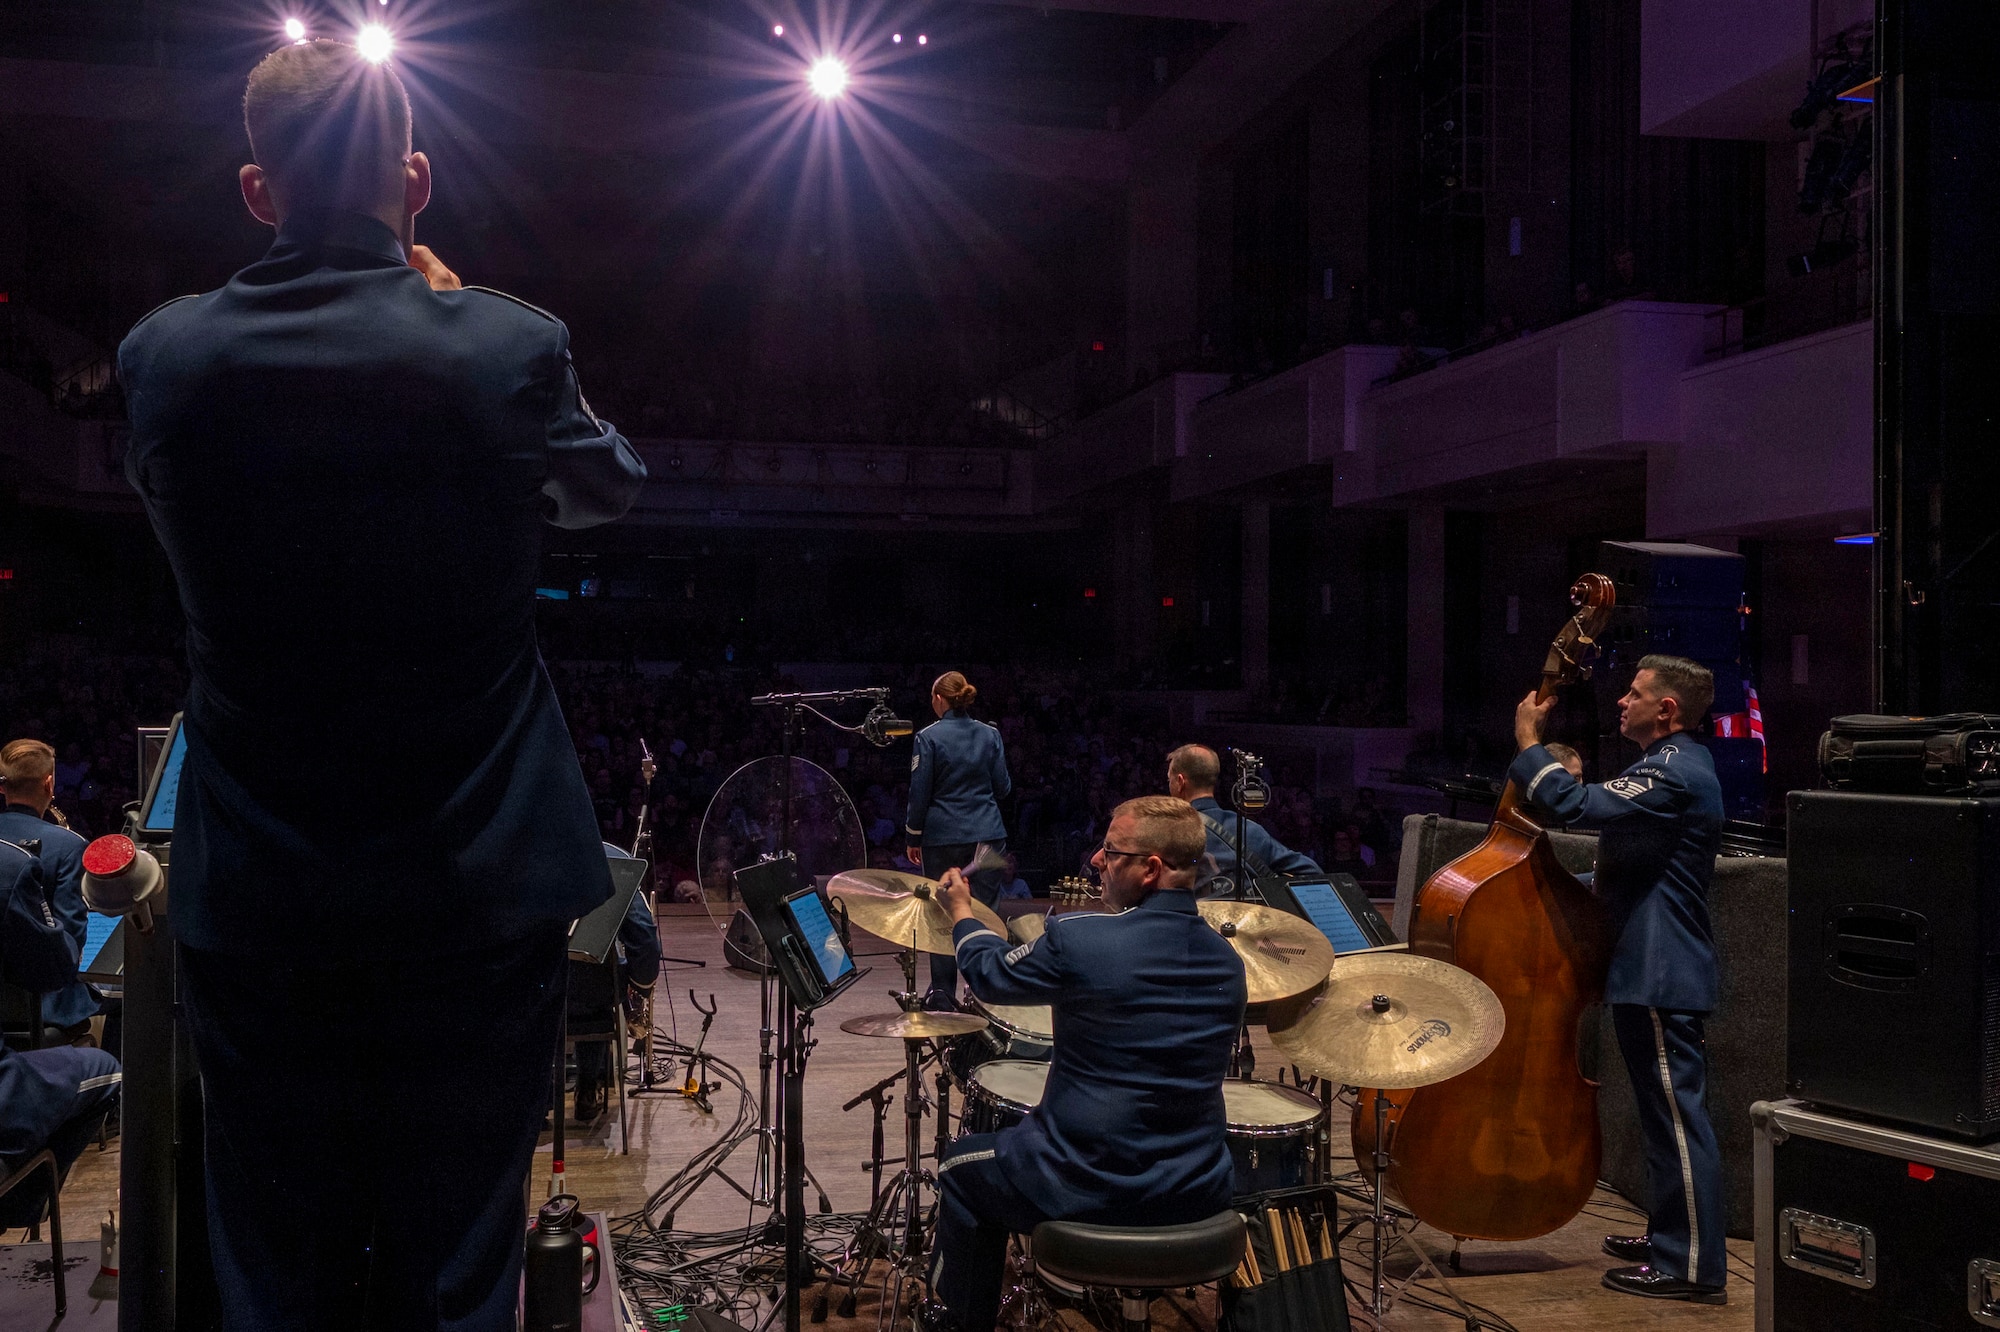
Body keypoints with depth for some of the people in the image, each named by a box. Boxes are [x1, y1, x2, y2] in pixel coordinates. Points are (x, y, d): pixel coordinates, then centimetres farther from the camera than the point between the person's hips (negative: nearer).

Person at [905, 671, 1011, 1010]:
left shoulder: (928, 737, -6)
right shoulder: (990, 735, 4)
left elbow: (920, 792, -5)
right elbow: (1003, 787, 6)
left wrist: (912, 837, 5)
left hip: (941, 837, -2)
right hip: (987, 835, 2)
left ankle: (942, 994, 12)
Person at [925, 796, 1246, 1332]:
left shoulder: (1077, 938, -18)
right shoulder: (1228, 962, -1)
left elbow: (992, 974, 1)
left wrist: (961, 911, 21)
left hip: (1087, 1188, -4)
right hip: (1198, 1200, 5)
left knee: (961, 1167, 23)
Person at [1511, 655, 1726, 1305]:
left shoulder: (1676, 774, -19)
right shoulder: (1676, 765, 17)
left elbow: (1576, 805, -29)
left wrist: (1527, 740, -16)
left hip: (1662, 976, -11)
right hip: (1652, 967, 11)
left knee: (1677, 1116, -5)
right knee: (1667, 1113, 19)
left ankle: (1692, 1265, 1)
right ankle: (1671, 1236, 31)